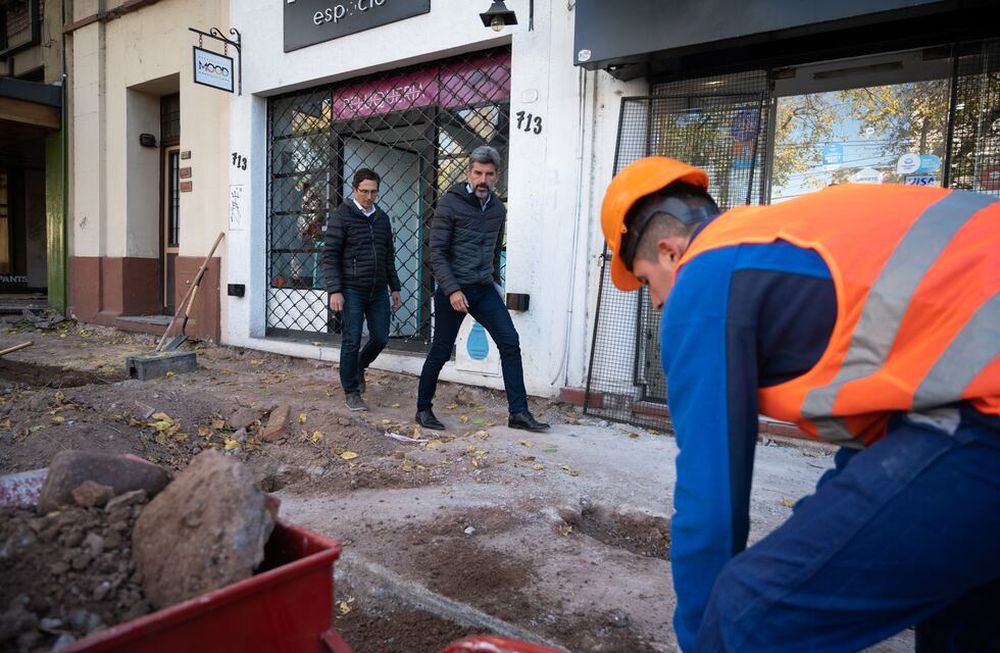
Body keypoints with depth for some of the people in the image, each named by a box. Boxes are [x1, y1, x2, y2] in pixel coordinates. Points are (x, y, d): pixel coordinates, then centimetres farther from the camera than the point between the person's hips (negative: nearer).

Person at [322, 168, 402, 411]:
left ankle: (359, 367, 37)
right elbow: (330, 255, -8)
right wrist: (334, 291, -15)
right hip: (352, 291, -5)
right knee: (352, 341, -3)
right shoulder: (341, 216, -5)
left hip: (378, 291, 6)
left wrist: (394, 287, 16)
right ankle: (351, 393, 11)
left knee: (380, 338, 7)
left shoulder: (382, 218, 13)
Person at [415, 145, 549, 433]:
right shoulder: (450, 204, -9)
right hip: (454, 290, -5)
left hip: (485, 290, 5)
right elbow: (436, 252, -13)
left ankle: (519, 412, 1)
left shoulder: (498, 209, 9)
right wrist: (452, 290, -21)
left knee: (510, 343, -5)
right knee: (440, 352, 3)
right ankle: (423, 409, 23)